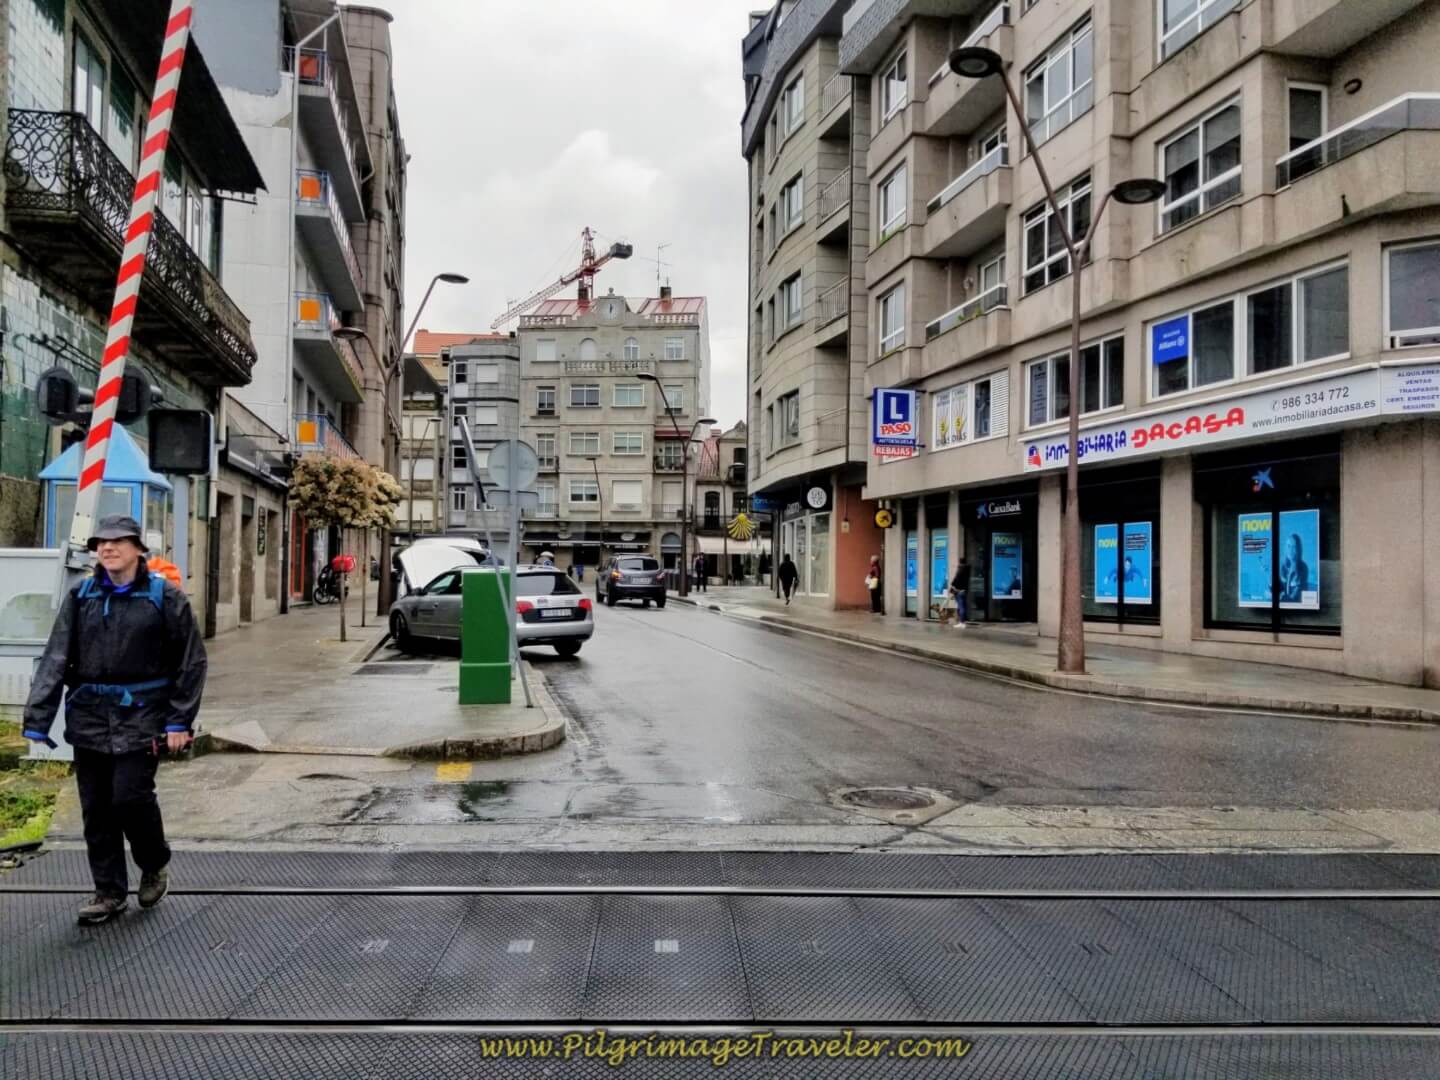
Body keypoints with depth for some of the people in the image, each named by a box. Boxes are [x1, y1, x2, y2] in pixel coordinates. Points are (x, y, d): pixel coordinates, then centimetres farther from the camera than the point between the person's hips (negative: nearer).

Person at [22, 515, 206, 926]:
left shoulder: (164, 596, -4)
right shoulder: (81, 596, 4)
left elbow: (191, 660, -2)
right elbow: (55, 659, 0)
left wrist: (179, 720, -7)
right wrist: (37, 720, -8)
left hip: (140, 716, -4)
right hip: (90, 718, 4)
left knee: (131, 797, -7)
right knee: (96, 808, 8)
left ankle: (155, 865, 22)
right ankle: (109, 892, 22)